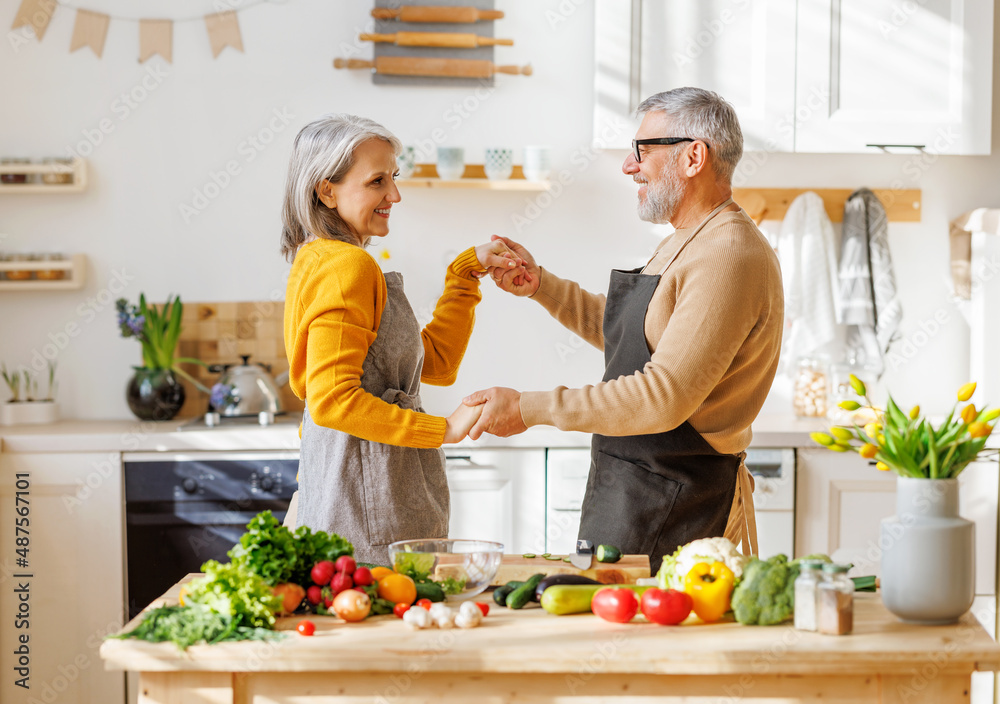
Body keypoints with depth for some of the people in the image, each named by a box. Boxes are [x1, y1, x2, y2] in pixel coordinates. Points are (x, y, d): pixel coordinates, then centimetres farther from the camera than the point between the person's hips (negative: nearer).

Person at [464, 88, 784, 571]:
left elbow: (664, 397, -26)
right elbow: (619, 330, 28)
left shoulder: (730, 259, -20)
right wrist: (539, 284, 15)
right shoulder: (686, 245, 15)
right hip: (630, 489, 10)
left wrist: (530, 409, -21)